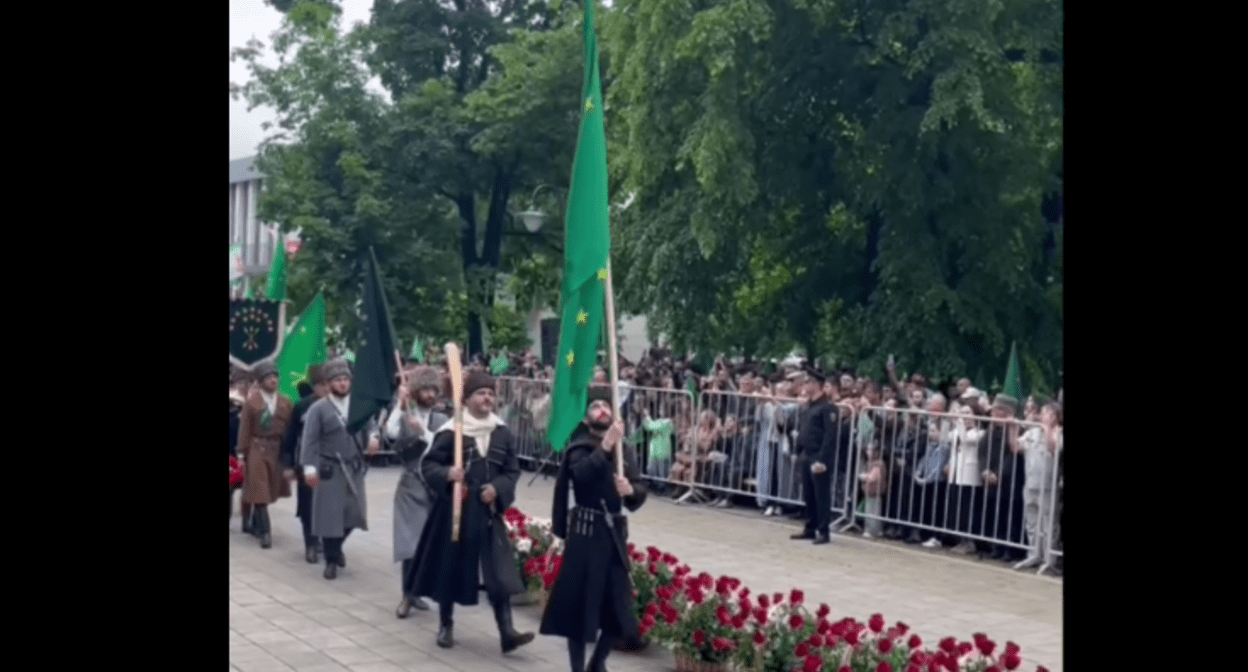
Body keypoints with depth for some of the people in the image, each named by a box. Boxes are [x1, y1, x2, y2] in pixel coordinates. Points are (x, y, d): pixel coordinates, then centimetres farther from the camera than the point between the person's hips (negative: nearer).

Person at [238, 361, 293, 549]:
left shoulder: (285, 403, 5)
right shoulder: (251, 402, -4)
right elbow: (245, 430, -4)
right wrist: (244, 454, -6)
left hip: (278, 451, 4)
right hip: (257, 450, -4)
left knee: (269, 491, 12)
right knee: (260, 492, -5)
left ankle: (256, 525, 29)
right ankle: (265, 531, -5)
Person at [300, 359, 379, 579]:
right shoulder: (318, 409, -6)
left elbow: (370, 425, 11)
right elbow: (310, 440, -10)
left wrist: (372, 437, -13)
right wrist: (309, 468, -18)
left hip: (354, 468, 4)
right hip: (329, 469, -4)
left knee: (354, 512, 9)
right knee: (329, 514, 0)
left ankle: (337, 546, 36)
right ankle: (331, 560, 14)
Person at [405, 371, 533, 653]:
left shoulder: (503, 433, 3)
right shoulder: (450, 432, -9)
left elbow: (512, 470, 8)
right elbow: (428, 465, -7)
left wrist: (498, 488, -10)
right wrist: (447, 474, -26)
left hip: (488, 512, 3)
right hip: (454, 510, -2)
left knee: (500, 572, -6)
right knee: (450, 566, 9)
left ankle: (507, 632, -7)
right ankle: (445, 625, 26)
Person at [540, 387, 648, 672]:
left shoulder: (622, 449, 10)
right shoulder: (578, 448, -4)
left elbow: (639, 494, 6)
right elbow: (581, 473, -26)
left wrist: (631, 490, -16)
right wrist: (605, 447, -31)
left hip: (614, 534, 5)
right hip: (585, 534, -5)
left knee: (619, 608, 8)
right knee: (580, 604, -1)